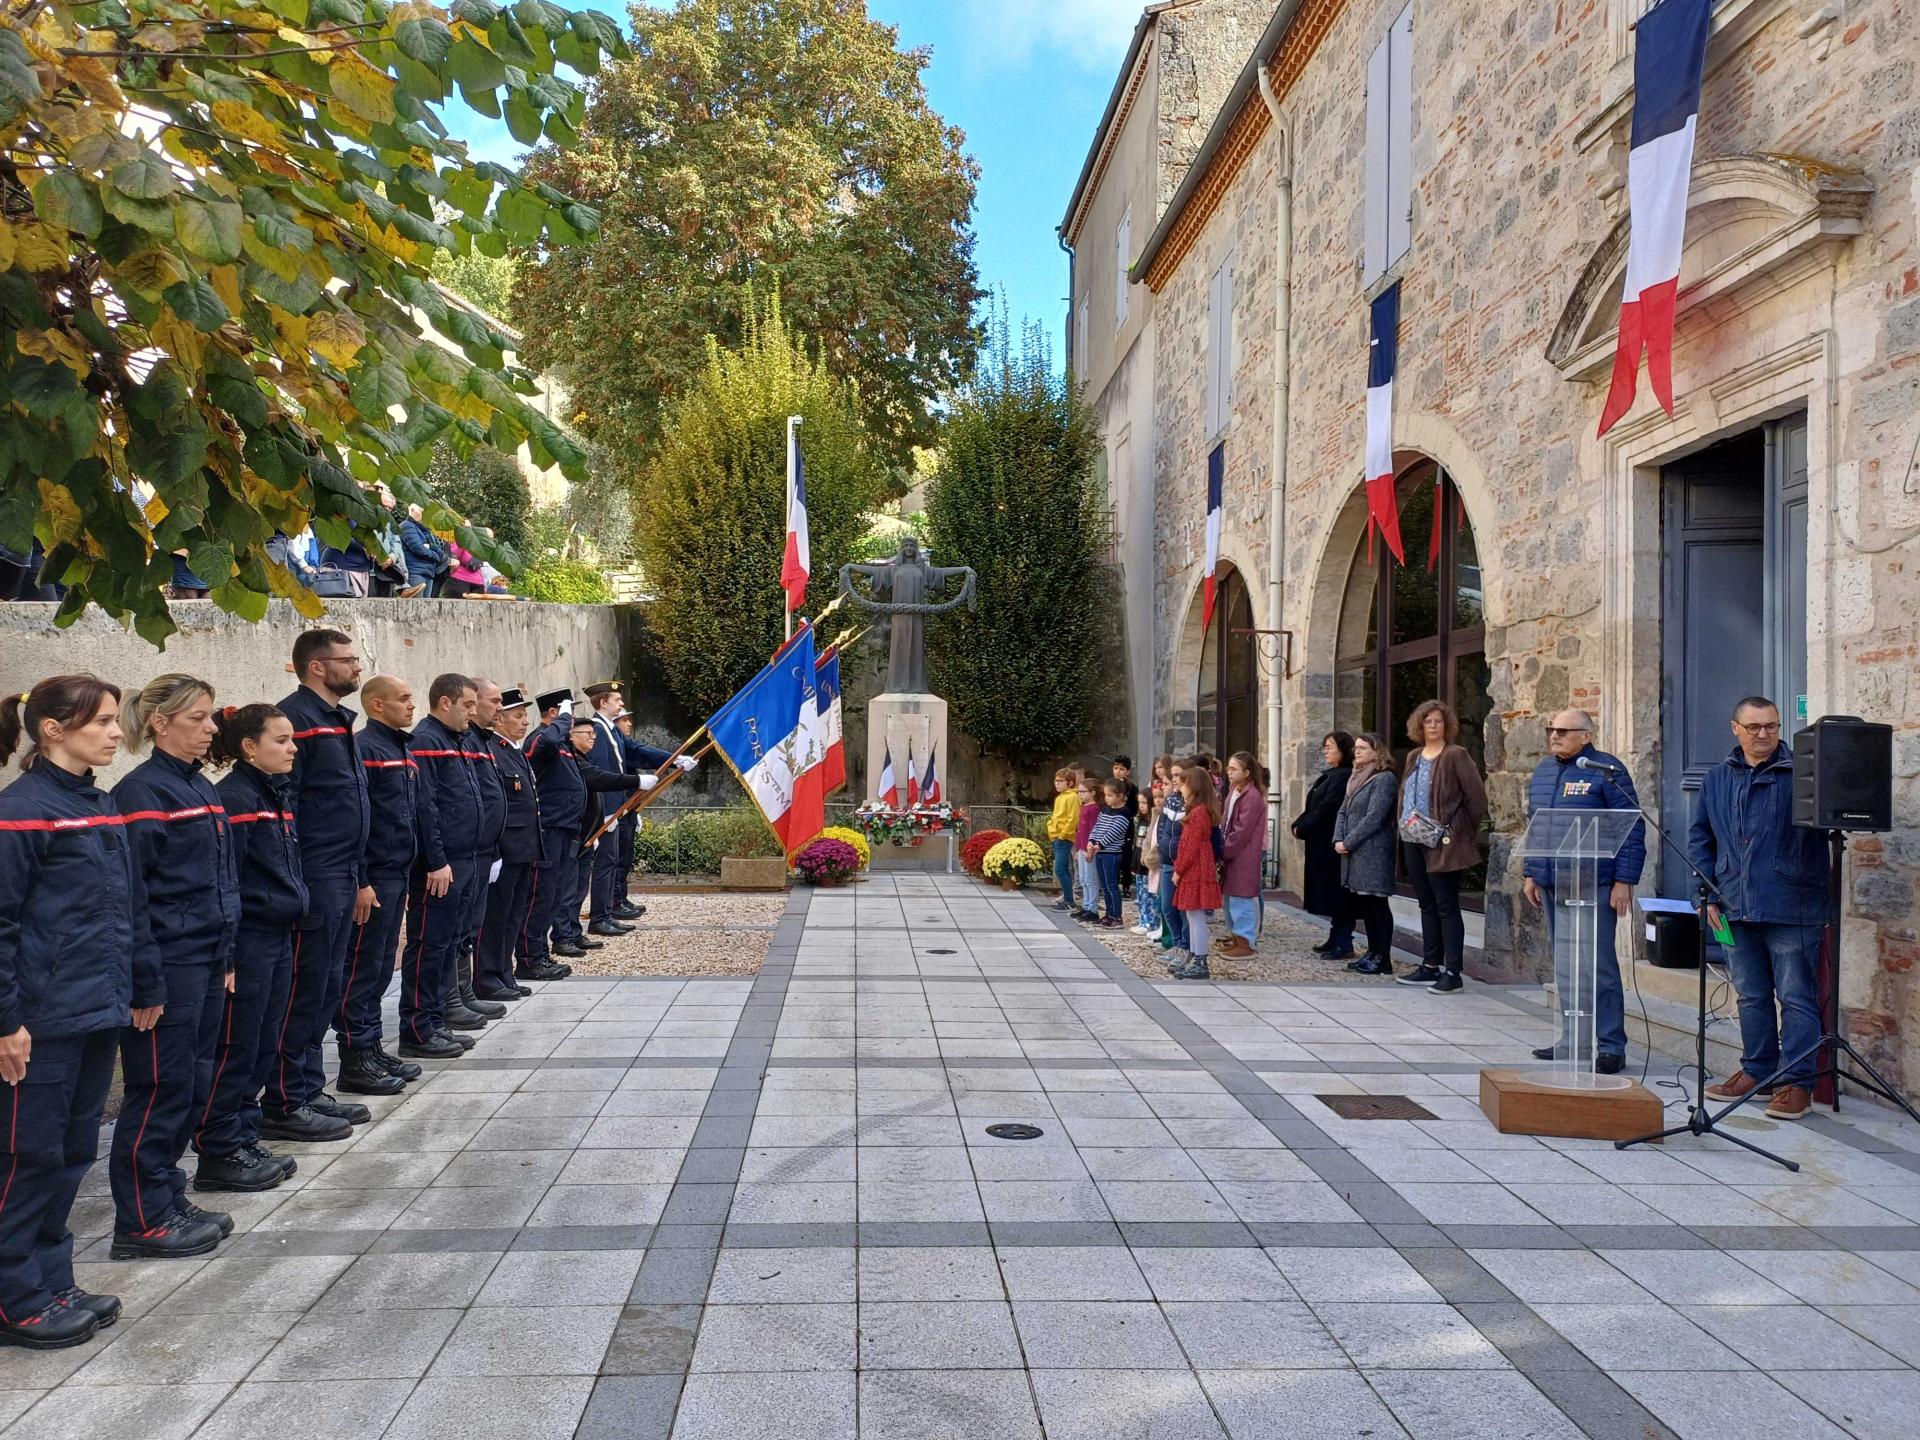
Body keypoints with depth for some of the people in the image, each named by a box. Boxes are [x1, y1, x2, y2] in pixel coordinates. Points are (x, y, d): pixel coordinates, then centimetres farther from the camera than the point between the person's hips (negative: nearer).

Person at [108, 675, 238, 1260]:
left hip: (207, 960, 8)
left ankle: (168, 1199, 25)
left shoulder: (202, 789, 14)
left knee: (192, 1084, 14)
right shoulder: (142, 791, -13)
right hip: (168, 965, -8)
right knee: (160, 1088, 0)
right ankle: (143, 1222, 11)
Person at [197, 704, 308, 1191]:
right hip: (246, 943, -9)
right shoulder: (232, 799, -15)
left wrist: (295, 907, 18)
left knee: (261, 1048, 14)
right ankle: (218, 1155, 10)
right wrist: (225, 952, -19)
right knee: (234, 1050, 0)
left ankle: (245, 1140, 24)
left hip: (278, 938, 9)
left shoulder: (278, 795, 13)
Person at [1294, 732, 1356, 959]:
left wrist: (1302, 829, -12)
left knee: (1337, 893, -6)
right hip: (1322, 843, 9)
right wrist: (1299, 824, 2)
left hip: (1333, 844, -9)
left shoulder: (1343, 776, -14)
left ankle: (1344, 944, -2)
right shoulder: (1329, 776, 17)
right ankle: (1335, 939, 20)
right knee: (1330, 892, 13)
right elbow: (1314, 806, 16)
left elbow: (1326, 808, -19)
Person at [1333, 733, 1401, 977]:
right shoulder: (1356, 778, 17)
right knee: (1363, 904, 12)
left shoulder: (1384, 779, -10)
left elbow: (1373, 818, -17)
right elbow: (1342, 811, 16)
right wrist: (1338, 840, 1)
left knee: (1376, 904, -5)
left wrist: (1348, 843, -15)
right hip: (1354, 854, 8)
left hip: (1373, 853, -8)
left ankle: (1383, 959, -1)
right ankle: (1373, 952, 20)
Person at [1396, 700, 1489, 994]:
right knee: (1427, 905, 13)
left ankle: (1452, 973, -1)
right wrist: (1404, 825, 12)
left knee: (1446, 907, -4)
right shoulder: (1414, 757, 14)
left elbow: (1477, 798, -10)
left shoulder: (1456, 755, -8)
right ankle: (1430, 966, 21)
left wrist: (1462, 833, -7)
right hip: (1413, 841, 7)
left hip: (1441, 843, -7)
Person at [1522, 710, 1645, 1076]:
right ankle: (1570, 1039, 20)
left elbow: (1632, 830, -9)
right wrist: (1531, 874, 17)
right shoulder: (1543, 771, 15)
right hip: (1550, 886, 7)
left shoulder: (1606, 771, -7)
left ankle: (1610, 1046, 2)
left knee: (1597, 969, -6)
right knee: (1562, 967, 12)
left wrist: (1624, 881, -14)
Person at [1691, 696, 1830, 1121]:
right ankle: (1756, 1071, 28)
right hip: (1739, 908, 5)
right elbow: (1700, 838, 16)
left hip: (1791, 908, -5)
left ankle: (1797, 1083, 7)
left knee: (1796, 997, 0)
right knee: (1751, 996, 16)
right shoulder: (1718, 779, 11)